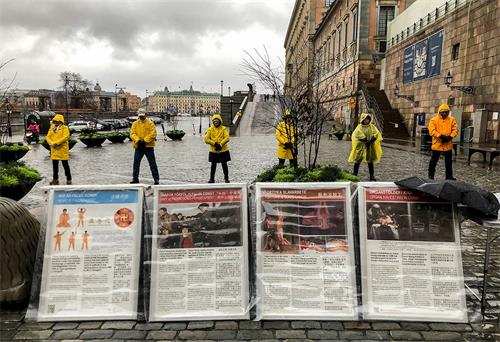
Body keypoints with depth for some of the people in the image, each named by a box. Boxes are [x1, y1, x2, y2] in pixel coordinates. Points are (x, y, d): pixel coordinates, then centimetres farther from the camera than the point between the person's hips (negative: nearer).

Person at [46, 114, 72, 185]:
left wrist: (57, 143, -22)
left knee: (65, 165, -1)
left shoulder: (64, 128, -5)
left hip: (62, 149, -6)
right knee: (55, 165, 12)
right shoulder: (51, 128, 12)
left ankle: (69, 180, 7)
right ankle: (55, 180, 22)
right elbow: (47, 137, 6)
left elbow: (65, 137, -18)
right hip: (54, 149, 6)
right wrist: (51, 143, -13)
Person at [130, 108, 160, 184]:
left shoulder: (150, 123, -3)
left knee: (152, 163, 0)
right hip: (138, 146, 4)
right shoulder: (135, 124, 7)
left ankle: (156, 179, 5)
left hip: (148, 146, -4)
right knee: (136, 163, 8)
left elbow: (153, 134, -12)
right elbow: (132, 133, 0)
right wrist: (138, 140, -16)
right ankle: (135, 178, 19)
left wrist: (145, 141, -19)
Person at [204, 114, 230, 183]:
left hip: (223, 150, -1)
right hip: (213, 151, 1)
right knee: (213, 165, 6)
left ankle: (226, 178, 18)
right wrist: (214, 143, -14)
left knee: (224, 164, 6)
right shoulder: (210, 129, 2)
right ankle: (212, 178, 16)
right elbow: (206, 139, -4)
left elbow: (227, 138, -10)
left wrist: (220, 144, -19)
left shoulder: (224, 129, 0)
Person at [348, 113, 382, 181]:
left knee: (370, 161, 2)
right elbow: (356, 135, -13)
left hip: (370, 147, 2)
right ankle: (354, 175, 11)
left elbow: (377, 134, -2)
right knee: (358, 160, 0)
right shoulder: (359, 127, 1)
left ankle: (372, 176, 7)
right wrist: (365, 141, -20)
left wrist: (370, 141, -15)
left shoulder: (372, 127, 7)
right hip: (361, 146, -1)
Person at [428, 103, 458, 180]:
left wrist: (450, 137, -16)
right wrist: (441, 136, -21)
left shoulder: (451, 120, 5)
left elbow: (455, 130, 1)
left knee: (448, 162, 11)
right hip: (437, 144, -3)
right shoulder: (434, 120, -4)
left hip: (448, 145, 3)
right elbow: (432, 131, -13)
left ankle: (449, 176, 22)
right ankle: (431, 176, 16)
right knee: (433, 161, 5)